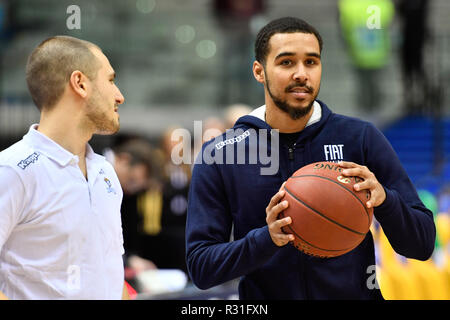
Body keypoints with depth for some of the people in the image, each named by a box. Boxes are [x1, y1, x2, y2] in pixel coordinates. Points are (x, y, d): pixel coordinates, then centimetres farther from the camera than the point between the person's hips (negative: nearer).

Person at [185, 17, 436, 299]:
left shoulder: (362, 138, 2)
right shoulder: (218, 155, 0)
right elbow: (200, 268, -4)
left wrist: (384, 199, -16)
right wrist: (266, 239, -19)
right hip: (264, 300, 0)